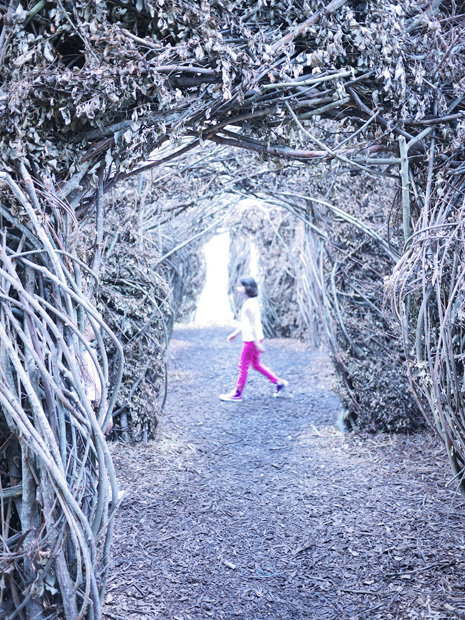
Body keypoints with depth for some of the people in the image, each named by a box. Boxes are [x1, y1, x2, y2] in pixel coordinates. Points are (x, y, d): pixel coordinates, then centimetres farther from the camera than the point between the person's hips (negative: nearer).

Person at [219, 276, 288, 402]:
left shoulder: (249, 304, -19)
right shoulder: (252, 302, 12)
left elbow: (253, 324, -22)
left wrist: (257, 343, -22)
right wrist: (235, 334, 25)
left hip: (251, 339, -10)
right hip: (253, 339, 10)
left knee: (243, 366, 1)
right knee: (256, 364, 18)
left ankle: (237, 393, 11)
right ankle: (279, 382, 22)